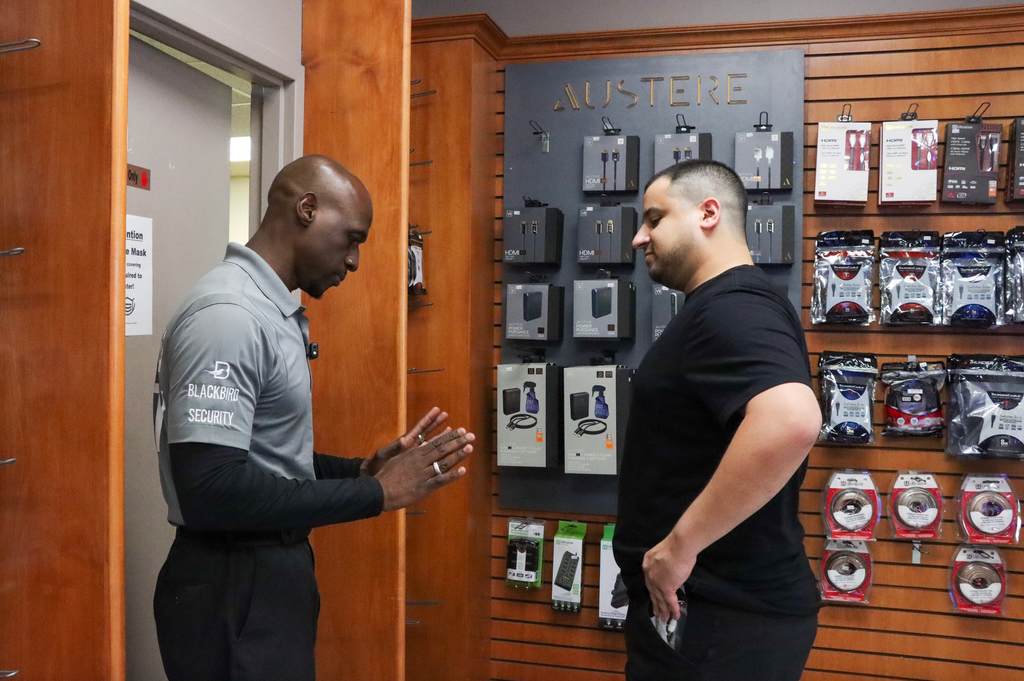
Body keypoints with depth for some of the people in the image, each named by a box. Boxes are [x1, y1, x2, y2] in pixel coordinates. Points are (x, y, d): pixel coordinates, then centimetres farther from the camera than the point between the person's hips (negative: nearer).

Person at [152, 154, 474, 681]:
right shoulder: (228, 314, -21)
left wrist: (361, 470, 1)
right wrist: (375, 493, -23)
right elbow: (211, 491, -29)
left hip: (270, 573, 9)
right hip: (232, 588, -9)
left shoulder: (272, 311, 10)